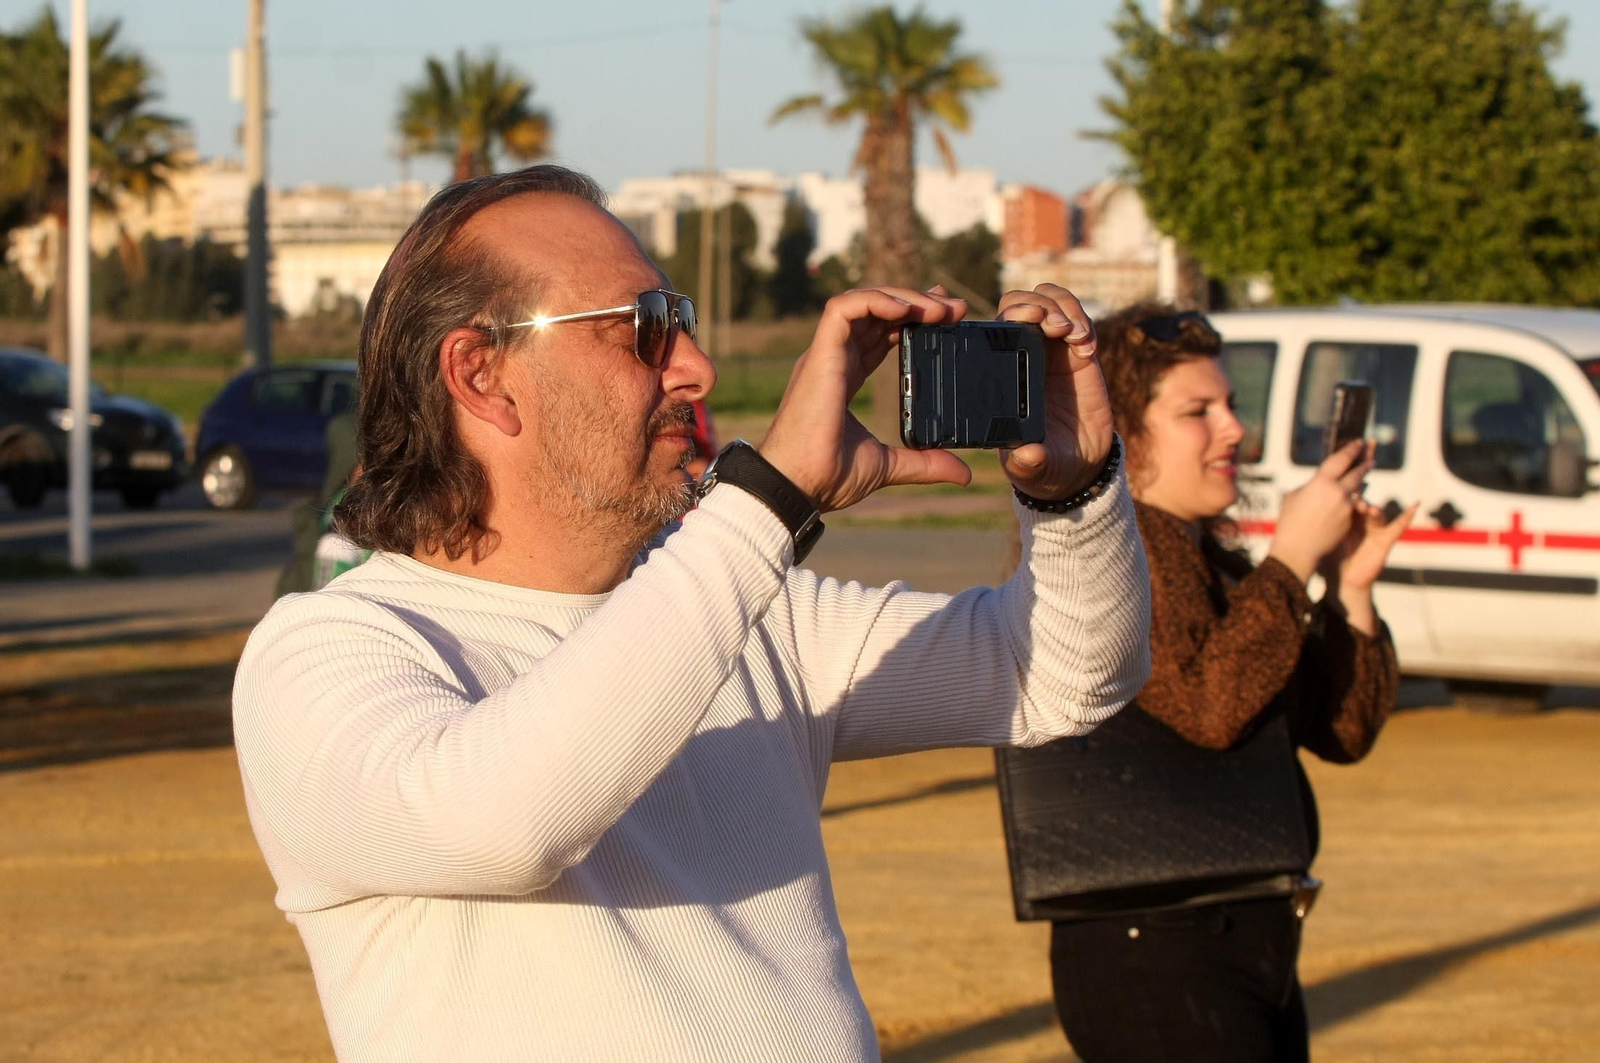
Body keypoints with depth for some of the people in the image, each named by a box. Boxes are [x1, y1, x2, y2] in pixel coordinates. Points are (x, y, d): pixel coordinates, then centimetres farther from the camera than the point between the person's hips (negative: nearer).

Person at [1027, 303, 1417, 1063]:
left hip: (1255, 946, 9)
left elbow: (1342, 732, 13)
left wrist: (1351, 589, 0)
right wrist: (1292, 557, -17)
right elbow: (1208, 703, -23)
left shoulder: (1215, 562, 17)